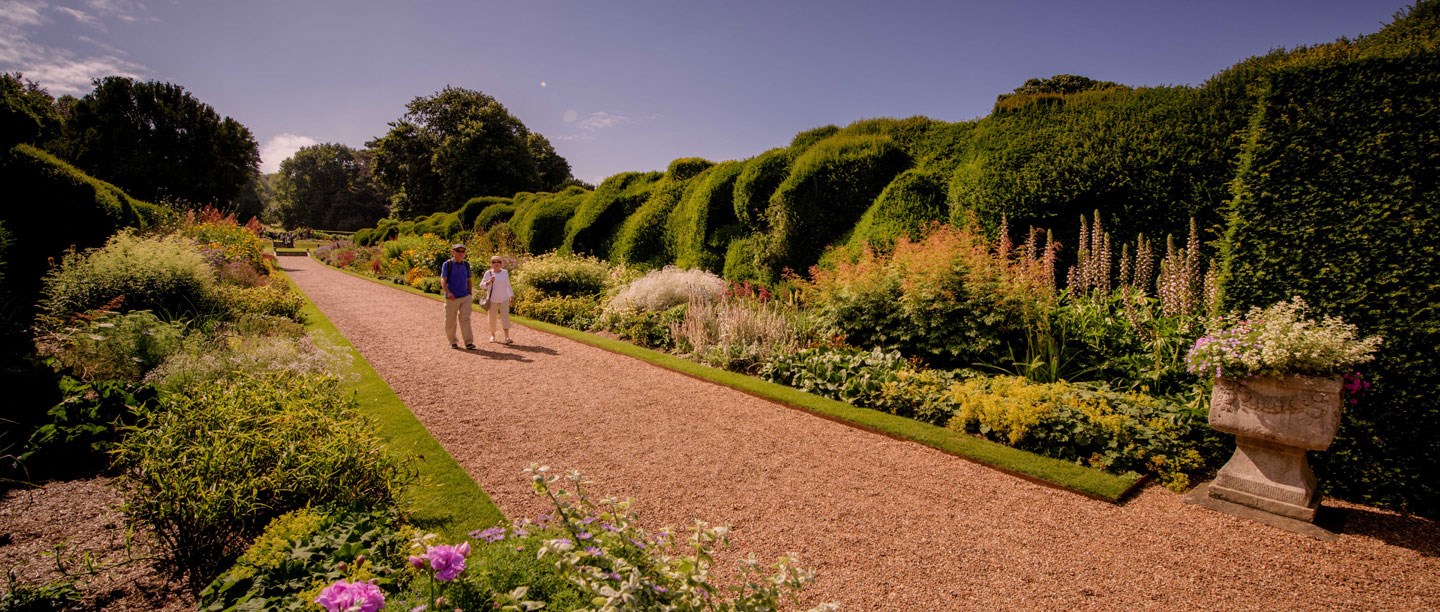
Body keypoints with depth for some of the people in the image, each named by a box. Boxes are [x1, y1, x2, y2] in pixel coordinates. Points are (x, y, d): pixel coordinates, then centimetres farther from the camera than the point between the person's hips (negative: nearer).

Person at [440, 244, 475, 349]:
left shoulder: (466, 265, 10)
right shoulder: (447, 264, -4)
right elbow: (443, 280, -10)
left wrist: (470, 294, 13)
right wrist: (448, 292, -26)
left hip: (465, 297, 2)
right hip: (452, 298, -2)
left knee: (465, 319, -8)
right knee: (450, 321, 7)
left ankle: (469, 342, -10)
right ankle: (452, 342, 22)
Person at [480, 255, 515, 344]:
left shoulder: (505, 272, 3)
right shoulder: (488, 273, -5)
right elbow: (482, 285, -7)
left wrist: (511, 295, 16)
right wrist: (488, 282, -26)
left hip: (504, 299, 1)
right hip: (492, 299, -1)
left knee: (505, 317, -6)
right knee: (492, 318, 7)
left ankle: (507, 337, -10)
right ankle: (492, 335, 24)